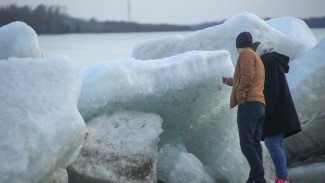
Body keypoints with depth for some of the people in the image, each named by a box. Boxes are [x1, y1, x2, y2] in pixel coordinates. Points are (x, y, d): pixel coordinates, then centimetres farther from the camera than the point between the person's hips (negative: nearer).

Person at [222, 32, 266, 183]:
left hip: (248, 104, -10)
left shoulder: (246, 54, 0)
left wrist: (240, 96, -14)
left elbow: (247, 76, -17)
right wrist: (229, 81, 58)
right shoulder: (258, 59, 29)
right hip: (260, 107, 10)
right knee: (255, 145, 5)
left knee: (247, 145, -13)